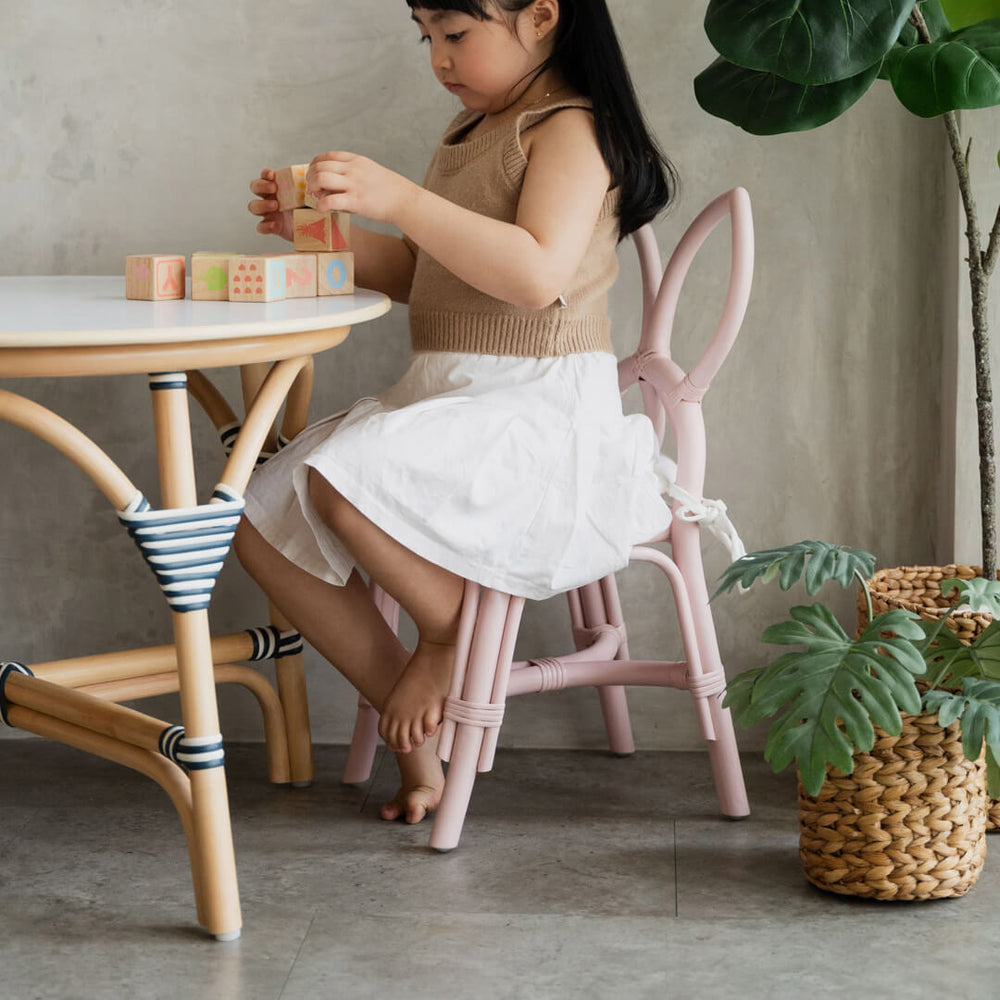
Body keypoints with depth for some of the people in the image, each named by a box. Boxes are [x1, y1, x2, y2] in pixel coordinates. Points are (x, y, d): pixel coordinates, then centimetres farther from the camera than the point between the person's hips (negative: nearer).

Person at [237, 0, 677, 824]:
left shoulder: (571, 130, -10)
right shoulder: (470, 129, 18)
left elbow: (538, 273, -28)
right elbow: (419, 277, 25)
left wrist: (399, 199, -31)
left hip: (539, 408, -10)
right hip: (441, 396, 10)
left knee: (346, 487, -34)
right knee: (265, 521, -2)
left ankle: (451, 632, -4)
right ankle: (413, 724, 6)